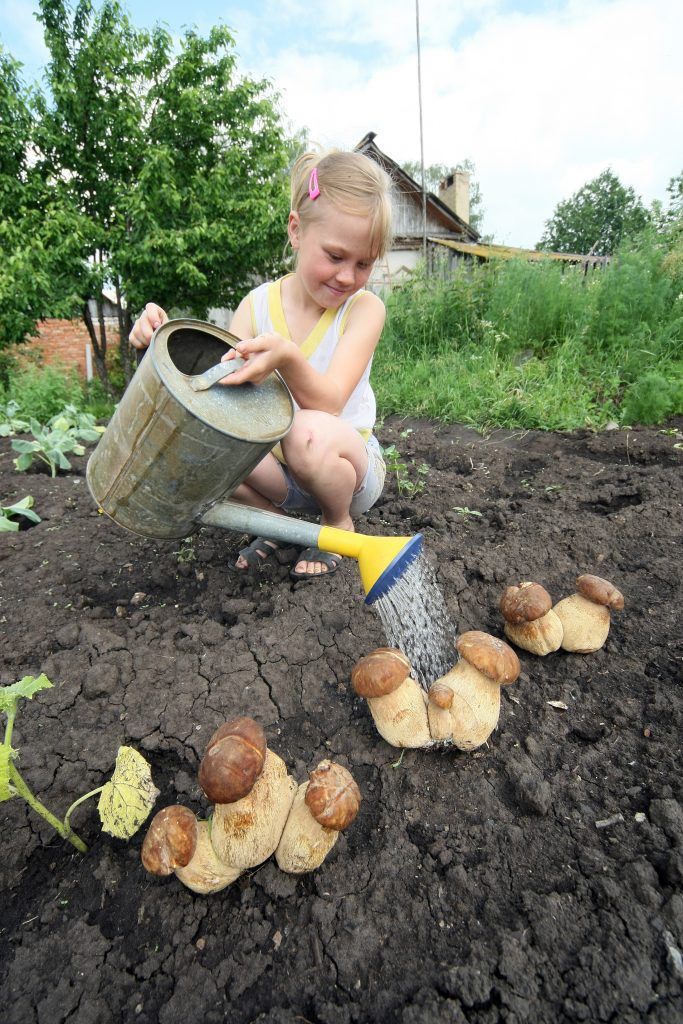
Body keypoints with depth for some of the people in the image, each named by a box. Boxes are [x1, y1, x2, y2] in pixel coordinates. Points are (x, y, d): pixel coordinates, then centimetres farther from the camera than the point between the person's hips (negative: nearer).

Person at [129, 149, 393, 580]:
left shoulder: (364, 307, -10)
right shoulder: (259, 304, -2)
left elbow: (328, 403, -24)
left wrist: (286, 357, -43)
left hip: (346, 465, -2)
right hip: (277, 467, 3)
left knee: (311, 432, -37)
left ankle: (339, 522, -3)